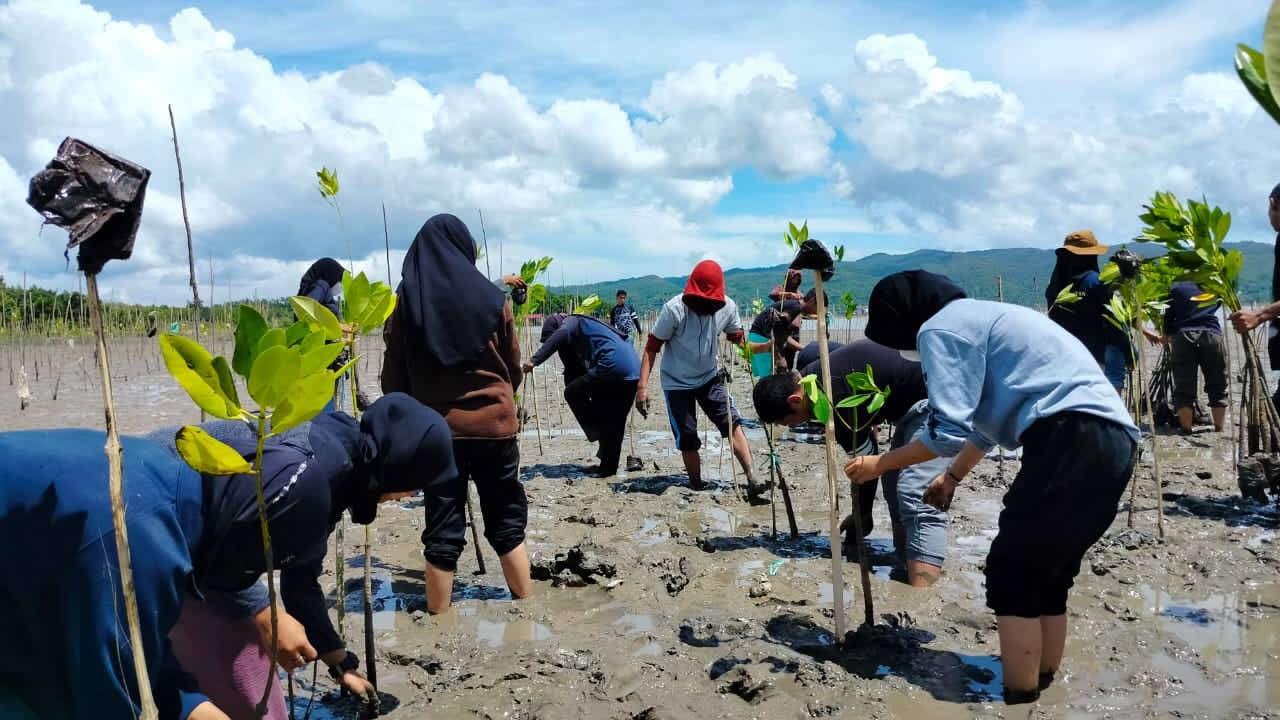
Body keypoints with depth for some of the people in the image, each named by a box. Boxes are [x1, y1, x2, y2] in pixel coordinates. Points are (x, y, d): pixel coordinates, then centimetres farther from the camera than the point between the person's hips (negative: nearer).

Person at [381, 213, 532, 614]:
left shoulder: (405, 300, 0)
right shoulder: (491, 296, -1)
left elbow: (393, 374, 2)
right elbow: (514, 365, 8)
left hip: (435, 429, 1)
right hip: (494, 424, 0)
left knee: (443, 532, 7)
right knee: (507, 524, 12)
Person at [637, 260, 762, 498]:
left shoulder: (727, 307, -13)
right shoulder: (674, 309, -24)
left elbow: (739, 341, 2)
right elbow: (652, 348, -18)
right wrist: (642, 385, -25)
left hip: (710, 377, 3)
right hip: (678, 383, -3)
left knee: (733, 422, -13)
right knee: (687, 438, -1)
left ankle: (752, 481, -15)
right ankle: (697, 487, 17)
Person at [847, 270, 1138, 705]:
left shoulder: (939, 327, -1)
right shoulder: (977, 318, 29)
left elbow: (949, 430, -6)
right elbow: (983, 420, 38)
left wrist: (880, 464, 7)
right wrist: (952, 477, 47)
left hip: (1072, 437, -10)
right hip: (1114, 440, 10)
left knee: (1012, 575, -1)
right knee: (1047, 576, 16)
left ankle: (1020, 699, 4)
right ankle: (1039, 687, 24)